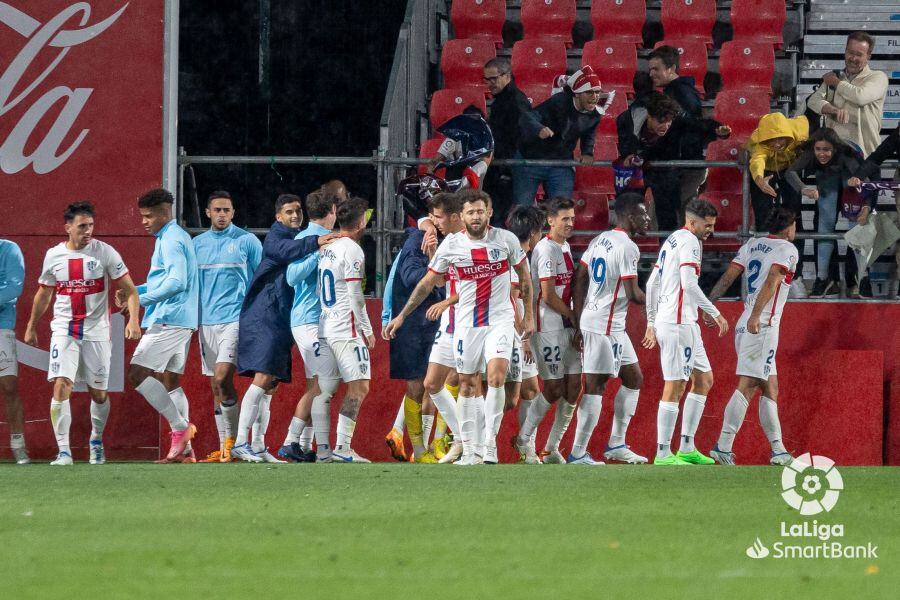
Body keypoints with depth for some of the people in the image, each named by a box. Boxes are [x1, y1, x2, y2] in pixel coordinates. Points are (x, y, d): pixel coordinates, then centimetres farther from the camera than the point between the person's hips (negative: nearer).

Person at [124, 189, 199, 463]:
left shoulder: (171, 241, -13)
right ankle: (184, 449, 7)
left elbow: (176, 282, -24)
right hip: (181, 321, 10)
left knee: (138, 373, -11)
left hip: (168, 320, -10)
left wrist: (141, 300, -20)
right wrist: (133, 292, 17)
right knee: (169, 380, 10)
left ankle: (181, 426, -11)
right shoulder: (177, 237, 19)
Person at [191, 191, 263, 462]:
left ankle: (234, 438, -7)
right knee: (216, 386, 6)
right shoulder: (198, 244, 11)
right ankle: (224, 447, 10)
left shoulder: (246, 241, 0)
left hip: (236, 318, -5)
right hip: (207, 322, 5)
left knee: (221, 378, -19)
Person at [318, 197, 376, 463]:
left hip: (324, 328, 8)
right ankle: (342, 447, -13)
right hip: (347, 330, -8)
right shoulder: (352, 250, -10)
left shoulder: (326, 248, 14)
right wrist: (368, 331, -7)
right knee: (358, 388, -6)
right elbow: (355, 297, -14)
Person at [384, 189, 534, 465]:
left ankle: (490, 439, -10)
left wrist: (529, 315, 8)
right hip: (467, 323, 2)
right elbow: (428, 283, 6)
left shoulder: (506, 240, -5)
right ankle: (470, 449, 11)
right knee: (468, 385, 5)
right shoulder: (451, 245, -4)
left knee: (496, 376, -20)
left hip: (500, 320, -2)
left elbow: (524, 276, 9)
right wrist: (401, 316, 6)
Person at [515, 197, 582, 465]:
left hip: (566, 325, 9)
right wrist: (572, 316, -6)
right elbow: (548, 296, -17)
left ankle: (552, 449, 12)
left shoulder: (565, 247, 15)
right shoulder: (546, 250, -14)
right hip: (547, 327, -9)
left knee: (573, 387, 5)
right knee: (554, 389, -8)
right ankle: (523, 440, 6)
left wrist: (575, 320, 10)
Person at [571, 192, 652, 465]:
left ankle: (616, 445, 19)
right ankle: (578, 454, -7)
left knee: (633, 378, 17)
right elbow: (633, 294, -17)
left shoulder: (600, 240, 13)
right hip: (606, 326, -9)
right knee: (595, 386, -7)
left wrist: (579, 323, 16)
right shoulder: (627, 247, -14)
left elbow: (579, 282, 14)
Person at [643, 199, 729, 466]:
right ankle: (663, 455, -7)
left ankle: (687, 448, 16)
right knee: (675, 386, -8)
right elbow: (689, 284, -21)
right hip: (678, 323, -10)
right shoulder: (689, 241, -11)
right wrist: (715, 313, -17)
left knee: (704, 380, 15)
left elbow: (652, 284, 21)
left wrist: (651, 323, 24)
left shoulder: (671, 241, 19)